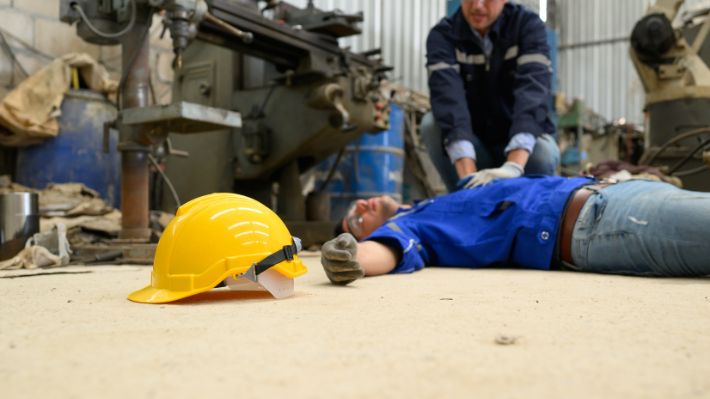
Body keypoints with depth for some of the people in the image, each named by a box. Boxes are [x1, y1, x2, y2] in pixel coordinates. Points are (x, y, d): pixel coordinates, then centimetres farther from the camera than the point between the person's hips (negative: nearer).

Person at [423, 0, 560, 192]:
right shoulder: (443, 35, -13)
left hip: (522, 147, -1)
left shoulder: (528, 25, -13)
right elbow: (448, 99, -30)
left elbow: (533, 92, -30)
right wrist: (469, 174, -46)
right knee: (431, 124, -27)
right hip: (472, 147, 1)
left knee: (544, 153, -32)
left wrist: (513, 166, -48)